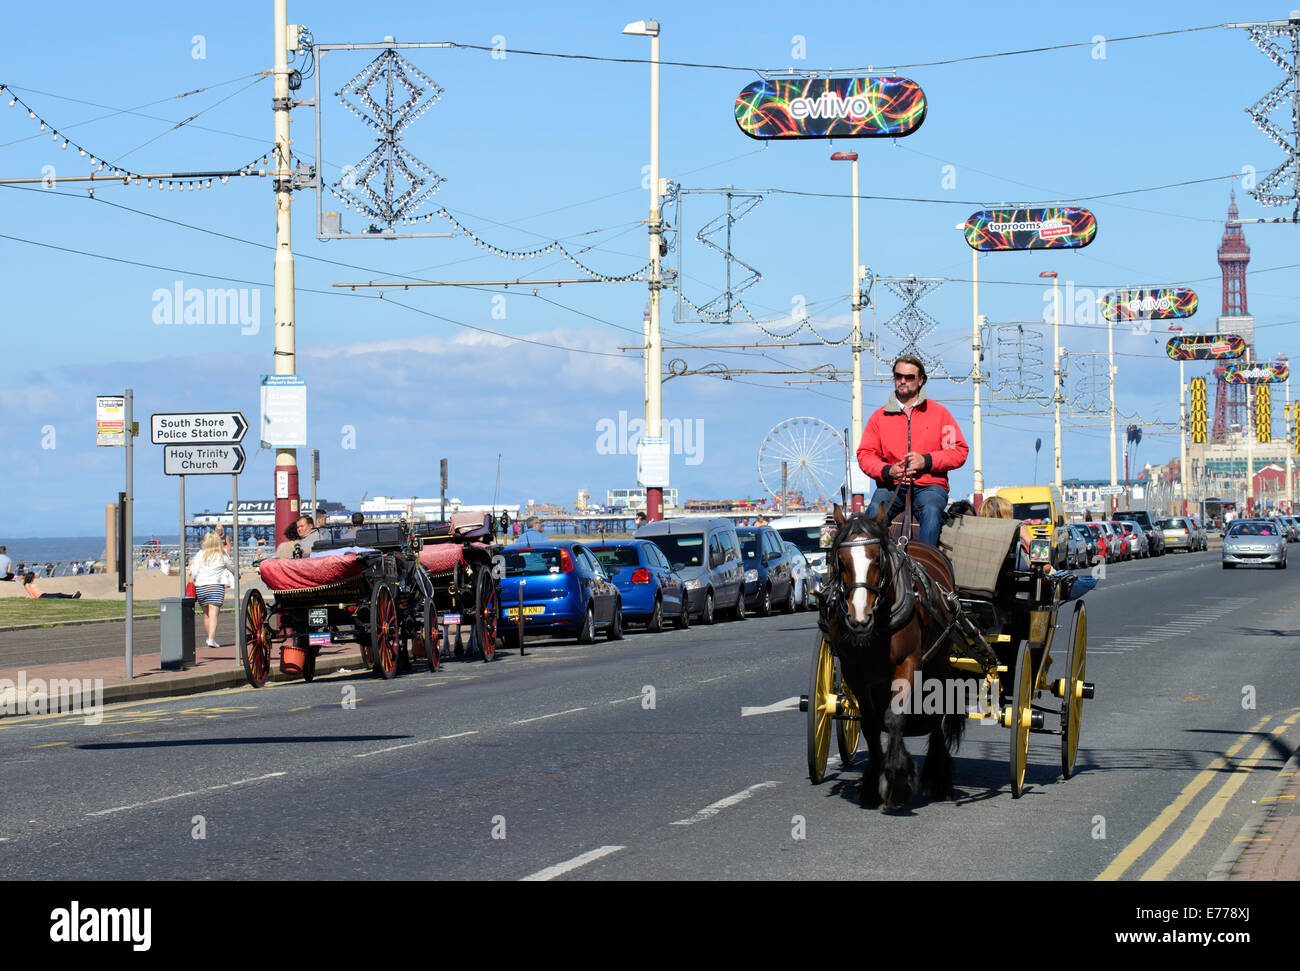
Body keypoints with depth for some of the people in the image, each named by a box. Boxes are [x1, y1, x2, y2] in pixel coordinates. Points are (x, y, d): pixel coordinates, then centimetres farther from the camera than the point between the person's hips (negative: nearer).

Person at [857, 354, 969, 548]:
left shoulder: (939, 413, 12)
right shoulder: (880, 416, 16)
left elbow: (959, 452, 6)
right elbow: (865, 454, 11)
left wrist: (926, 461, -11)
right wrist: (887, 471, -11)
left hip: (929, 485, -2)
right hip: (891, 486, 2)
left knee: (931, 511, -35)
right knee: (875, 510, -31)